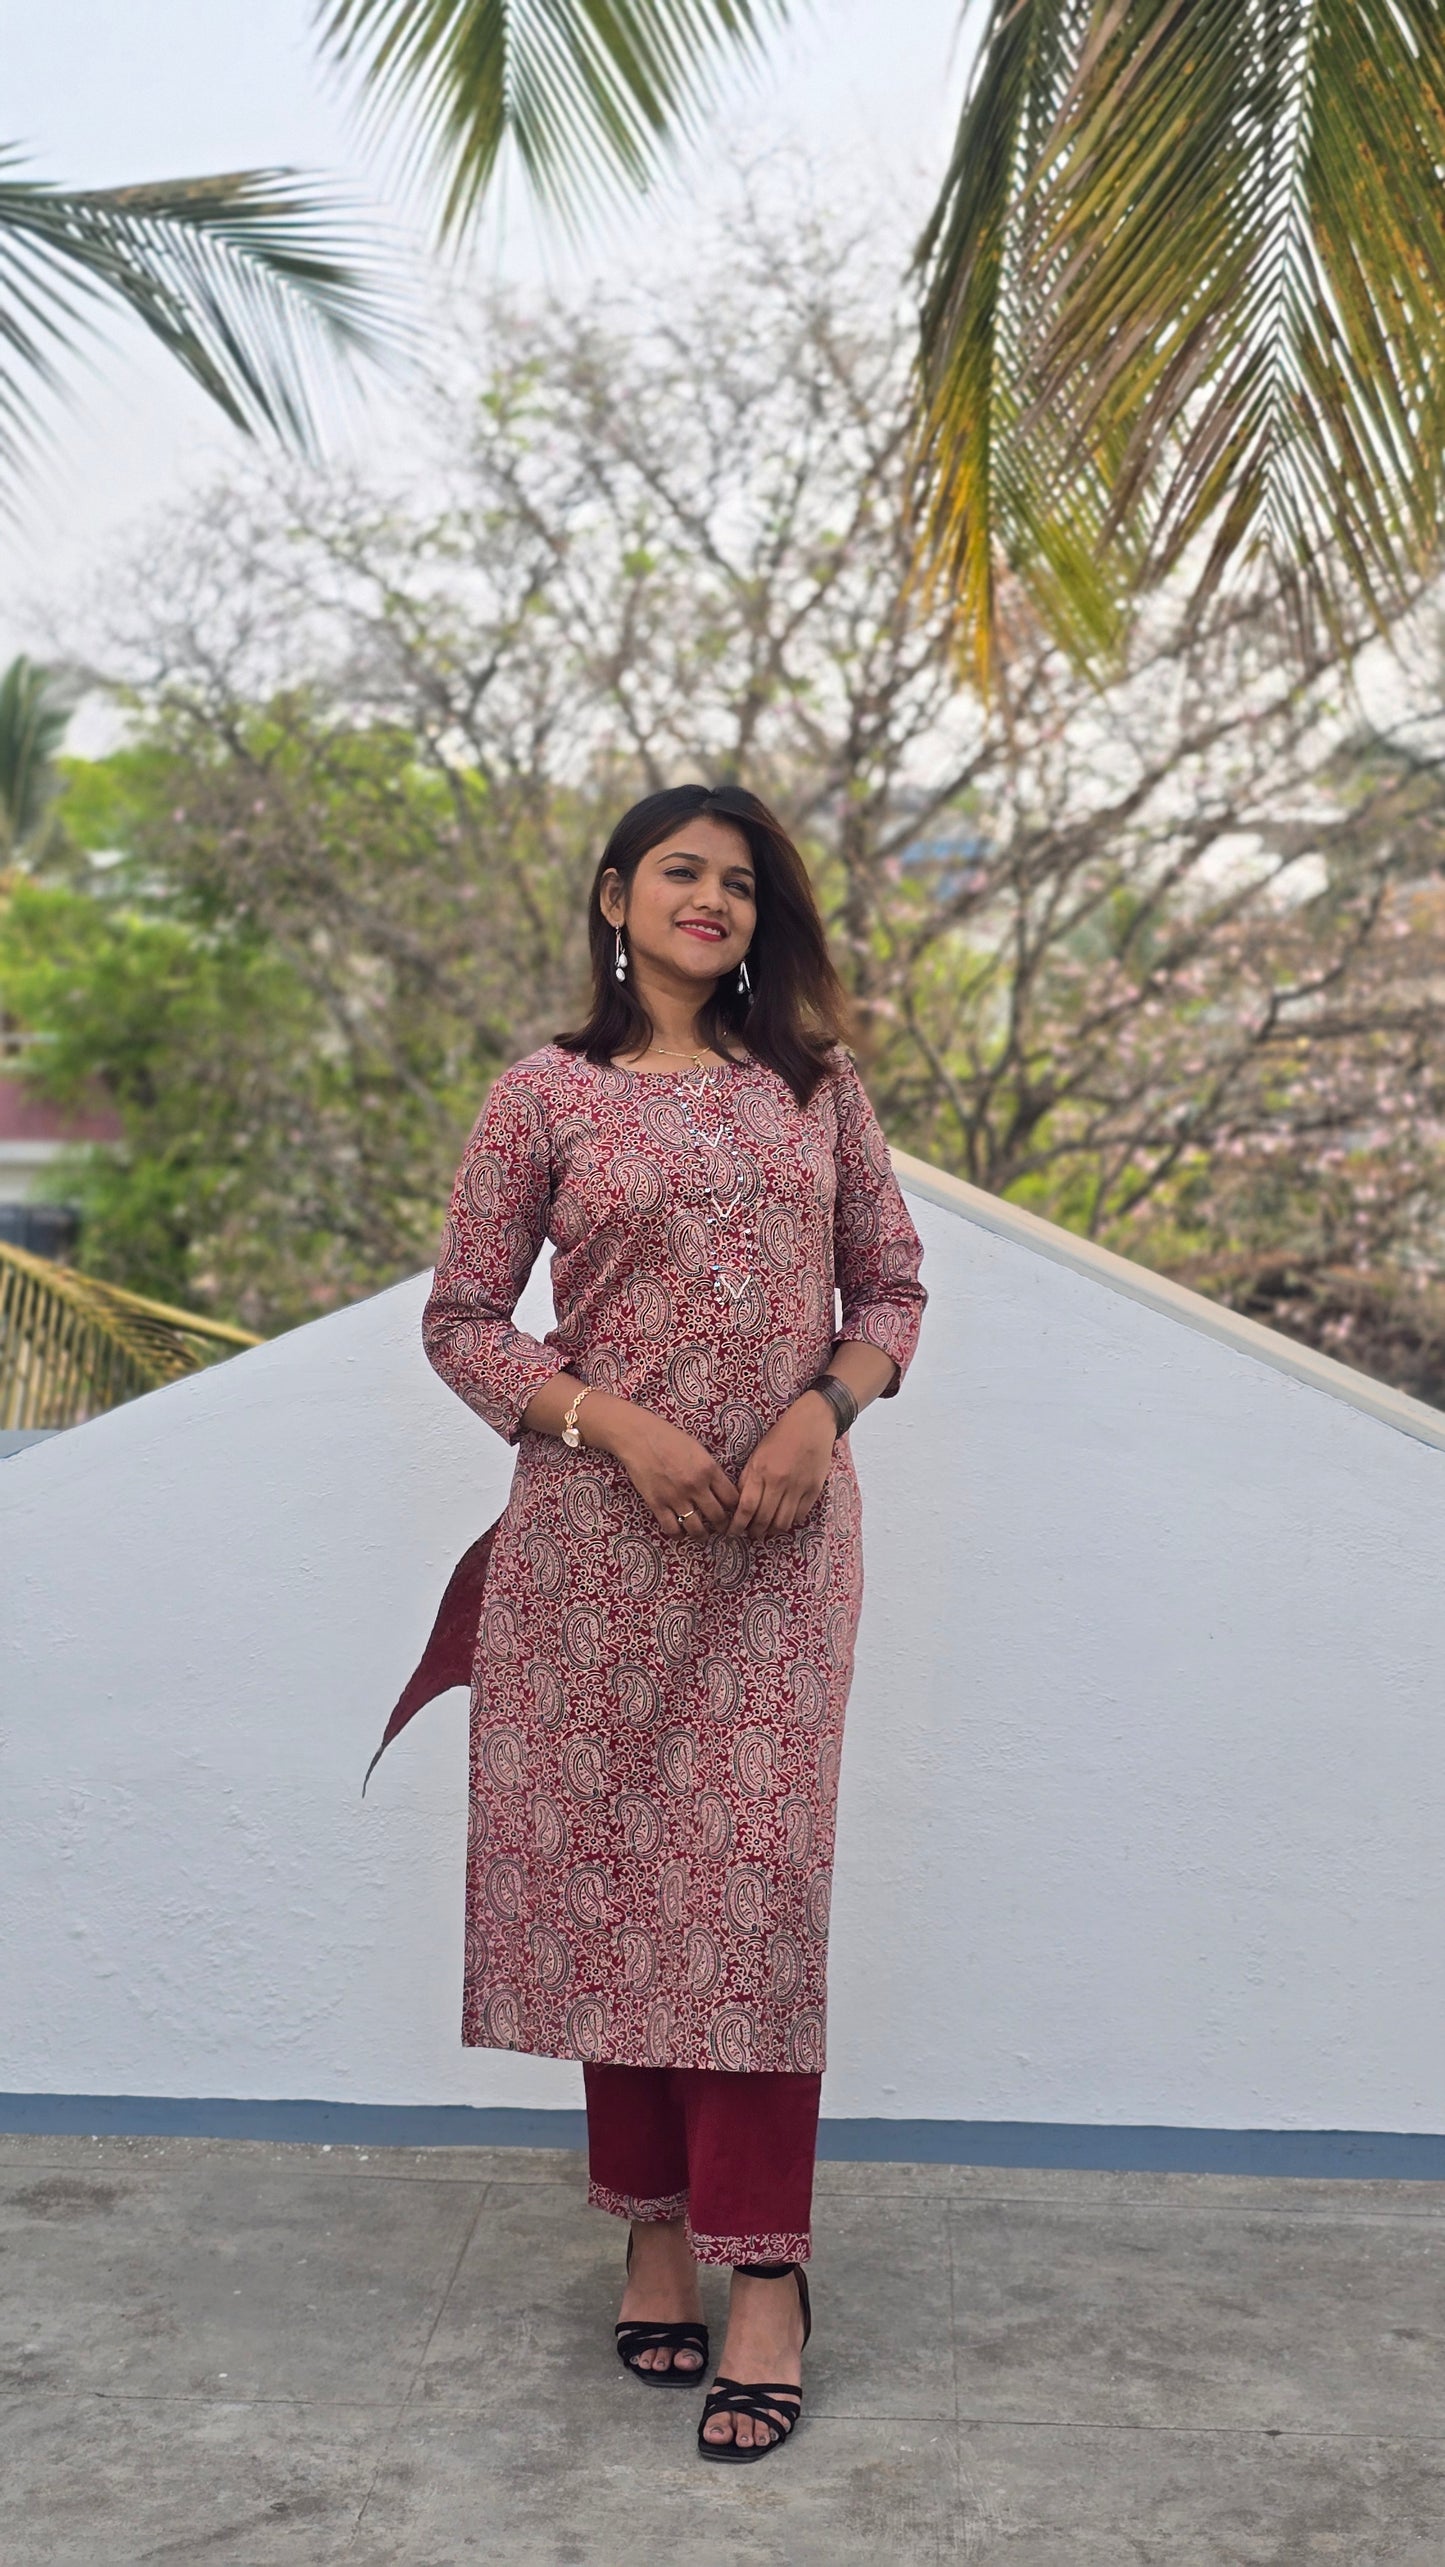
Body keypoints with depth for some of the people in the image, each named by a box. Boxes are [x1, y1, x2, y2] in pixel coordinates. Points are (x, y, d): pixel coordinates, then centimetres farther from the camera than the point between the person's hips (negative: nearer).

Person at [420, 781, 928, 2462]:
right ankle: (652, 2227, 21)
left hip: (782, 1537, 0)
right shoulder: (545, 1094, 4)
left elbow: (891, 1287, 12)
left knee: (756, 1875, -5)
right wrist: (613, 1421, -12)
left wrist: (823, 1409, -7)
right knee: (610, 1868, 5)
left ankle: (764, 2277, 0)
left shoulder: (815, 1086, 10)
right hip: (597, 1532, 0)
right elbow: (459, 1318, 3)